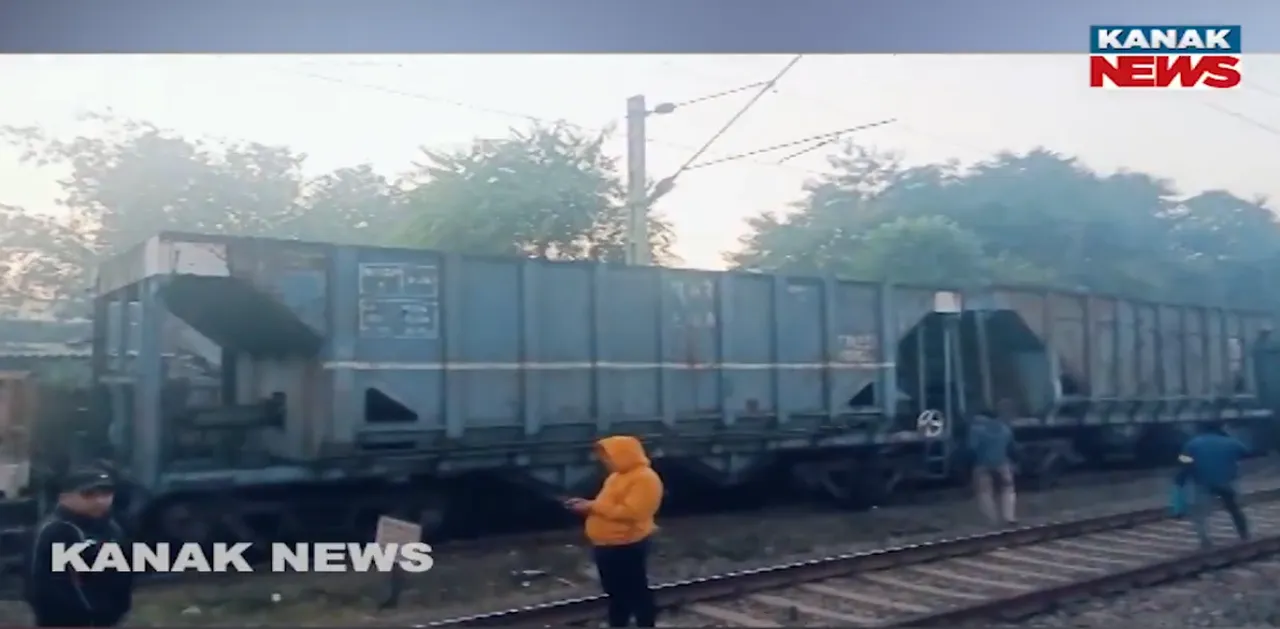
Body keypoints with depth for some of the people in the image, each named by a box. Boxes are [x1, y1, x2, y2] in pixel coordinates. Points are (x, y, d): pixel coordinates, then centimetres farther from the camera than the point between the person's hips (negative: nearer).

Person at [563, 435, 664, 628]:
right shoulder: (617, 476, 15)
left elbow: (630, 512, -27)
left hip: (627, 547, -10)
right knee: (616, 594, 19)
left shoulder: (645, 478, -18)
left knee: (637, 593, 1)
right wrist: (587, 505, 4)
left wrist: (593, 506, -22)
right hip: (606, 546, 10)